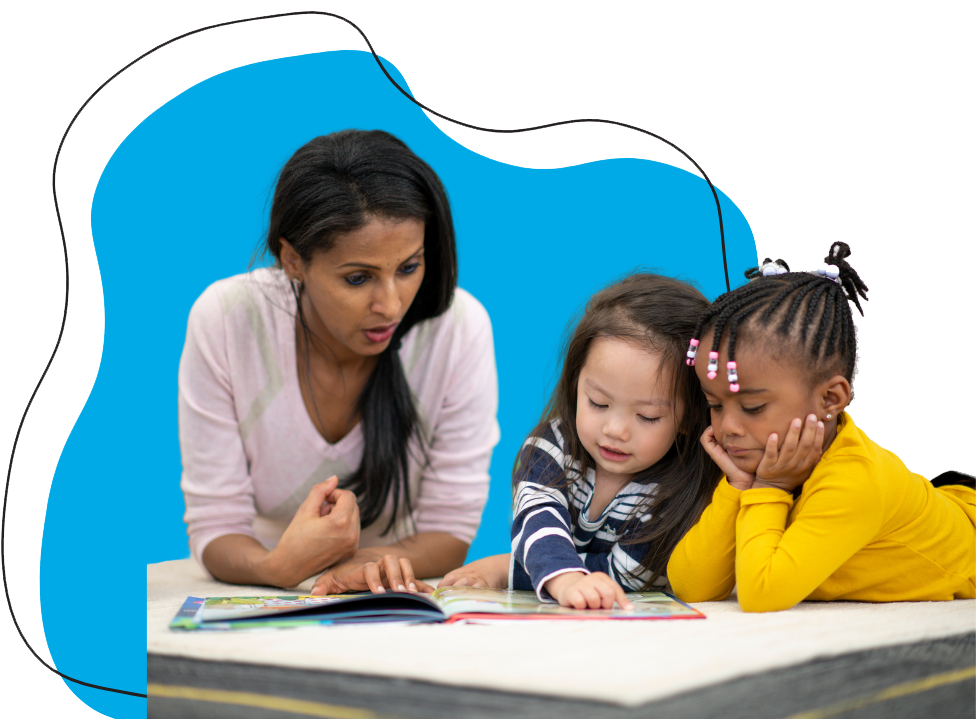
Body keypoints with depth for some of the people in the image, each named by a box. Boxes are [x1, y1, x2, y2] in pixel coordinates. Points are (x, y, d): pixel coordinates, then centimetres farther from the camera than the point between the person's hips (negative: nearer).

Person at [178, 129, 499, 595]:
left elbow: (450, 530, -10)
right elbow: (215, 527, -12)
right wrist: (279, 567, -33)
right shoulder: (224, 320, -16)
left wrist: (369, 564, -29)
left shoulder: (459, 328, -16)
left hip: (401, 610, 1)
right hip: (263, 615, 0)